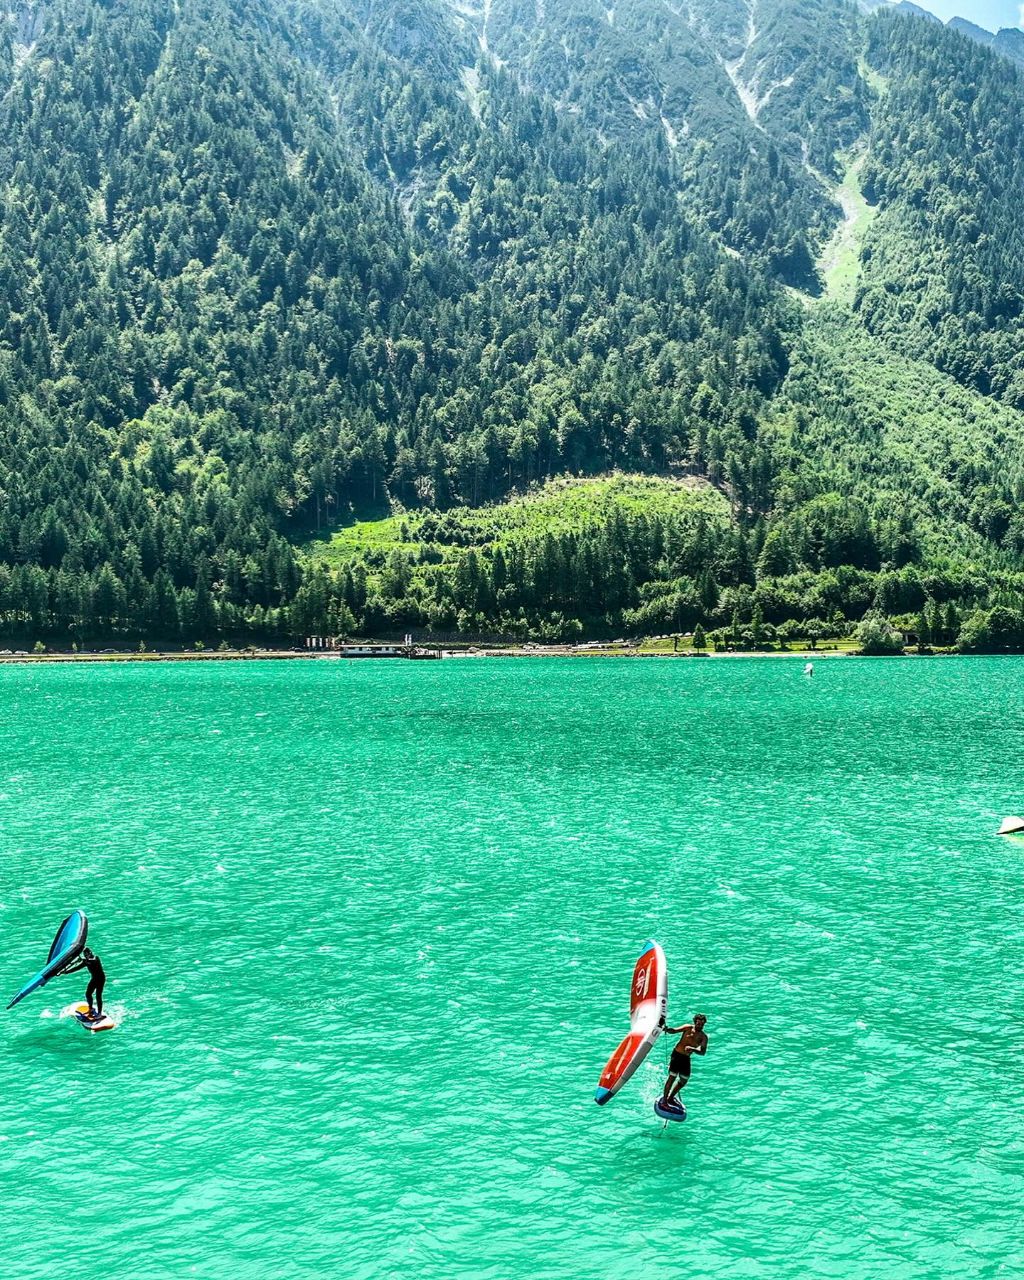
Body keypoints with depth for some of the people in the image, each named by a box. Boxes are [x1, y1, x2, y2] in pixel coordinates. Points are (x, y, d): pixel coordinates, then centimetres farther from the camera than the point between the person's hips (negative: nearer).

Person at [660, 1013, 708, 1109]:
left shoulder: (703, 1037, -5)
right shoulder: (688, 1028, -10)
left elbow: (703, 1052, -17)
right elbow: (674, 1030, -21)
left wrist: (692, 1049, -35)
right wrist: (667, 1029, -43)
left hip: (686, 1058, 5)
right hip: (677, 1055, -5)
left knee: (684, 1080, 13)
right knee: (672, 1077, -9)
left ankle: (671, 1098, 31)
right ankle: (664, 1100, 0)